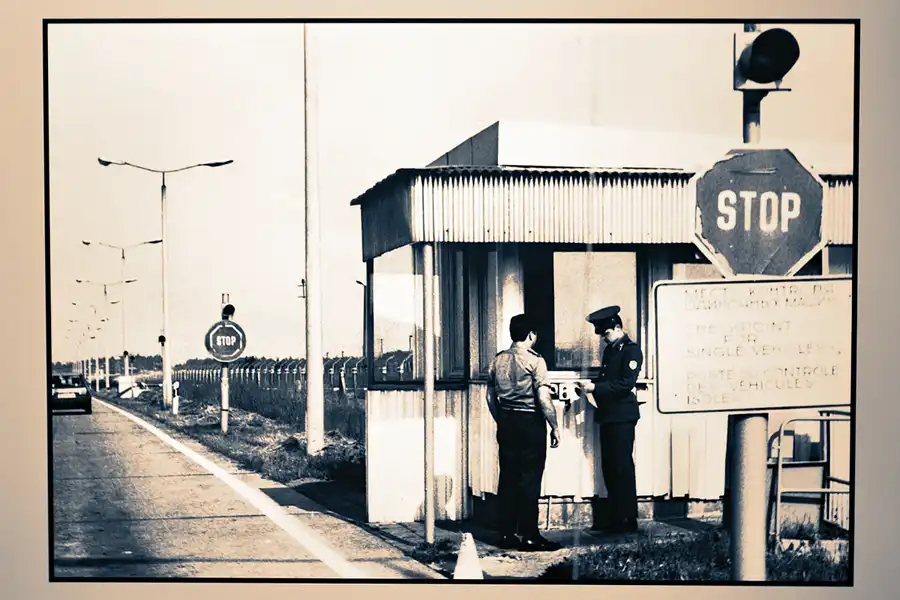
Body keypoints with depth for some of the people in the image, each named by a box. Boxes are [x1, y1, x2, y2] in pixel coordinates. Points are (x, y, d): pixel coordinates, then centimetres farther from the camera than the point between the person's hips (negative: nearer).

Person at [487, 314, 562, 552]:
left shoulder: (498, 360, 8)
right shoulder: (535, 360, -11)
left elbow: (490, 397, 13)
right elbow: (543, 398, -15)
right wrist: (555, 427, -7)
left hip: (506, 423, 6)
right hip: (531, 423, -6)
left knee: (507, 478, 9)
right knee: (530, 479, -2)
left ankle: (506, 534, 14)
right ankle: (529, 535, 0)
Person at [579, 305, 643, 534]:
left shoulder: (631, 350, -9)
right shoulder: (609, 350, 17)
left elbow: (627, 383, -19)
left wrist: (597, 387, -19)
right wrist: (592, 387, 3)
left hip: (622, 416, -9)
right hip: (607, 415, 9)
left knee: (622, 467, -5)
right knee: (609, 466, 10)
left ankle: (627, 519, 1)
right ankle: (615, 517, 17)